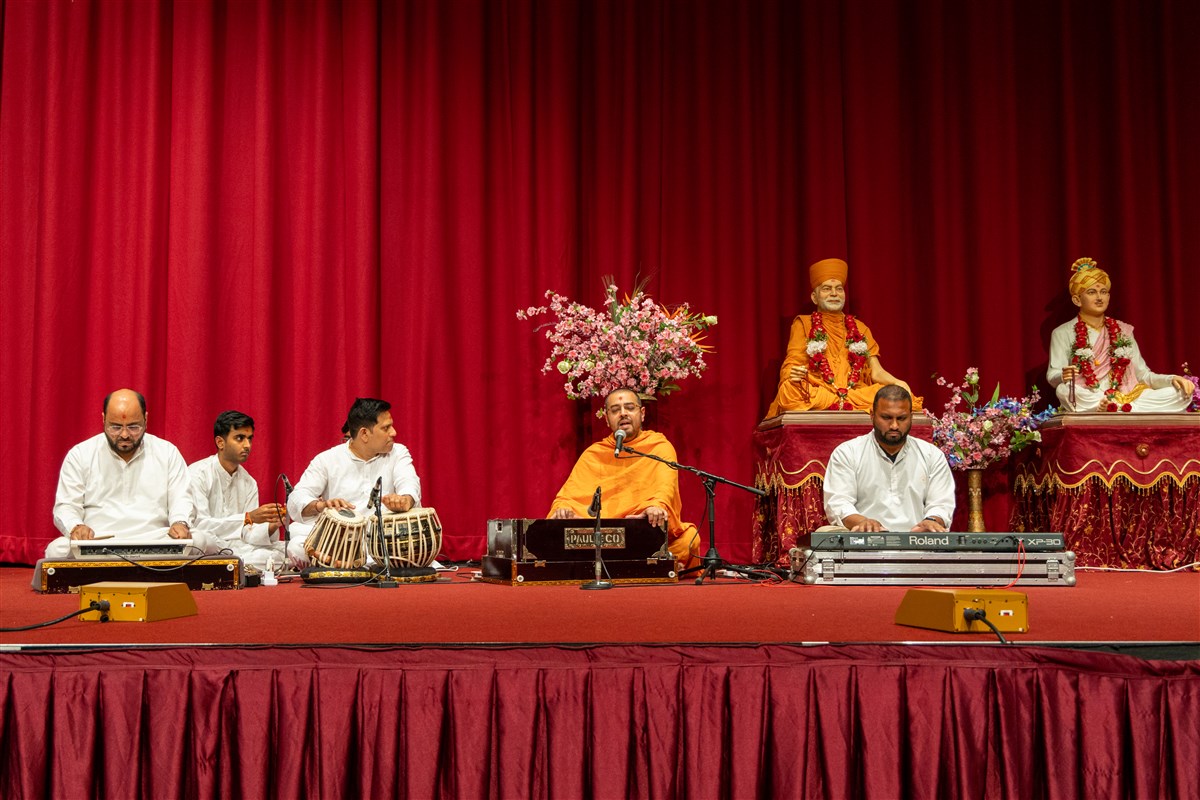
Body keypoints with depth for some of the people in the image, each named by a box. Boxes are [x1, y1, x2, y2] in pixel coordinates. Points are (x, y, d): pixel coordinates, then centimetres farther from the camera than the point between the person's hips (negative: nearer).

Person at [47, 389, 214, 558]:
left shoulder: (167, 452, 13)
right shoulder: (79, 455, 10)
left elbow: (180, 500, 10)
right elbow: (66, 506, 8)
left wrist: (180, 523, -14)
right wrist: (76, 527, -17)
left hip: (155, 540, 1)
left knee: (198, 541, -31)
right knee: (57, 549, -34)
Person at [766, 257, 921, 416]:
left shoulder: (859, 328, 20)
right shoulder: (803, 324, 11)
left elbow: (876, 372, 12)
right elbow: (791, 366, 1)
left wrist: (898, 383, -10)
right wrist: (793, 374, -24)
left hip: (856, 395, 4)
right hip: (816, 395, -4)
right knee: (791, 389, -38)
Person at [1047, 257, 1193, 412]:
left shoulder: (1123, 331, 19)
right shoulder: (1062, 334, 8)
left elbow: (1143, 374, 16)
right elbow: (1052, 376, -3)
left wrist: (1171, 379, -5)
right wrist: (1063, 376, -28)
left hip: (1126, 398, 4)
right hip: (1085, 402, -4)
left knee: (1179, 393, -19)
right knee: (1064, 391, -39)